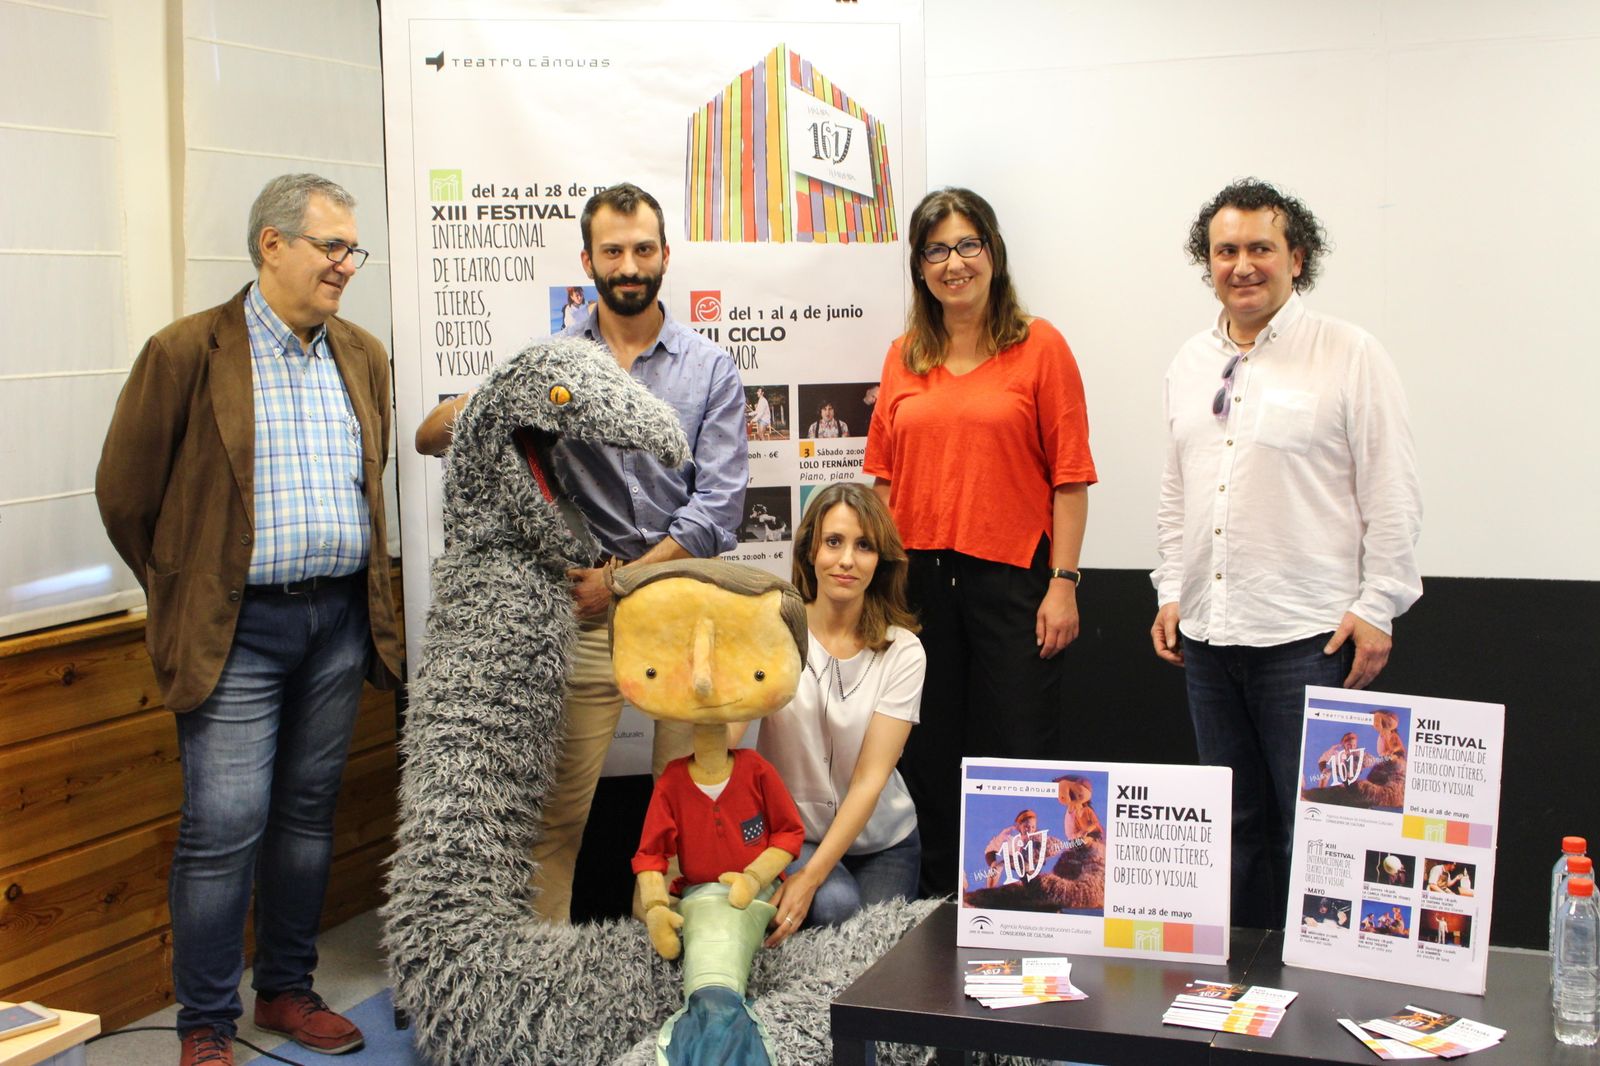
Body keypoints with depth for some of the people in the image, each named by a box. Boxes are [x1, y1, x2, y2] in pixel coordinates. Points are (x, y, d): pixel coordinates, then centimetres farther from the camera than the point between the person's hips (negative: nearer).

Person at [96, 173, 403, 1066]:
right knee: (225, 828, -6)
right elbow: (124, 492, -2)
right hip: (237, 630, -5)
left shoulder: (364, 356, 10)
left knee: (309, 815, 13)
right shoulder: (187, 353, -8)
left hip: (340, 619, 5)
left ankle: (288, 990, 27)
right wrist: (187, 591, 5)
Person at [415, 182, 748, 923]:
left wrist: (624, 578, -11)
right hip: (580, 613, 0)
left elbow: (718, 506, -2)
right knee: (557, 807, 1)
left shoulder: (710, 369, 7)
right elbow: (431, 438, 2)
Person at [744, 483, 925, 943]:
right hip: (789, 832, -2)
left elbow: (871, 779, -13)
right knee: (834, 907, -29)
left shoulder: (903, 652, -7)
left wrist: (811, 877, -25)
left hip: (881, 841, 2)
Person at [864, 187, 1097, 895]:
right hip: (918, 578, 4)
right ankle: (940, 903, 25)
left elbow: (1070, 477, -4)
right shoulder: (904, 358, 11)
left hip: (1011, 579, -4)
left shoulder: (1039, 346, -1)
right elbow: (883, 477, 12)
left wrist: (1063, 583, -10)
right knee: (926, 755, 11)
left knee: (1017, 756, 1)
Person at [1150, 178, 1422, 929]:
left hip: (1309, 634, -6)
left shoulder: (1349, 356, -4)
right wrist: (1171, 593, 14)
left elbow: (1392, 495, -6)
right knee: (1238, 823, 14)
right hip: (1207, 633, 6)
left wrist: (1377, 607, -9)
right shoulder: (1190, 364, 13)